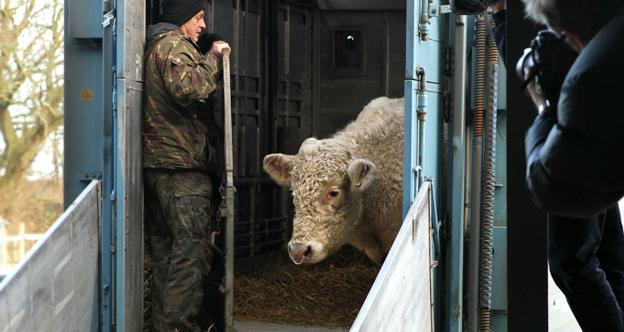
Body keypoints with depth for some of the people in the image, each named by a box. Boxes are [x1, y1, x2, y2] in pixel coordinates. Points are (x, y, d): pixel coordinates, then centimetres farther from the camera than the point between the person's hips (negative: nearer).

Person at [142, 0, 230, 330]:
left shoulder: (152, 45, 23)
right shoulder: (174, 43, -7)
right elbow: (189, 88, -24)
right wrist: (212, 57, -11)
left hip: (153, 163, 10)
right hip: (181, 166, -10)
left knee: (164, 250, 12)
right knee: (192, 251, -9)